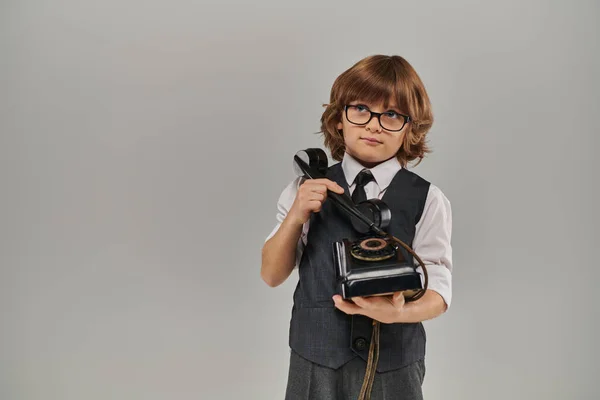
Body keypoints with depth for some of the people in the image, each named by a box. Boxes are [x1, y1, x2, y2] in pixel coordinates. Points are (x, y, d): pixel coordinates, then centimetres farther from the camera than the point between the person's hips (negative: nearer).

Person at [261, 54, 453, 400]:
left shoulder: (426, 200, -5)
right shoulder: (307, 190, -1)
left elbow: (438, 290, -9)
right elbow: (272, 276, -2)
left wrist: (399, 312, -29)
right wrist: (296, 216, -17)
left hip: (394, 367, -1)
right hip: (314, 361, 1)